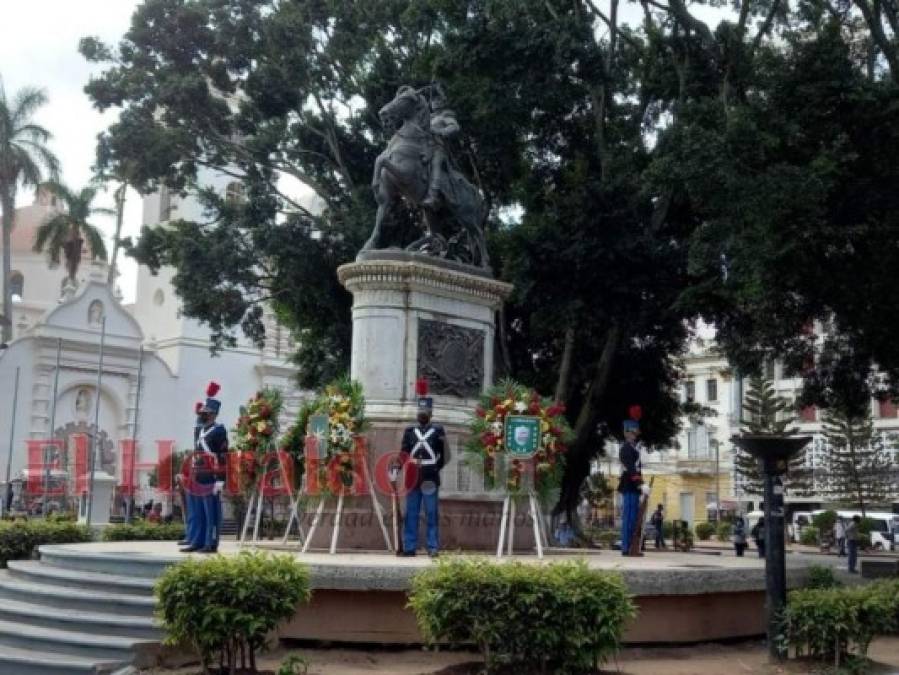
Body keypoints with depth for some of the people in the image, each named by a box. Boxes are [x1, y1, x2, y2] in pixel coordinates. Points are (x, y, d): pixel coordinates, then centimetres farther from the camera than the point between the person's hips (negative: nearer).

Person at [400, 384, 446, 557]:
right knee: (411, 514, 5)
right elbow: (403, 453, 9)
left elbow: (444, 455, 3)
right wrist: (410, 462, -9)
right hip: (412, 479, 3)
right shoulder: (409, 431, 13)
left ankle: (433, 547, 5)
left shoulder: (438, 431, 5)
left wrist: (434, 469, -6)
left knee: (431, 515, 0)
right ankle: (409, 547, 10)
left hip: (431, 480, -3)